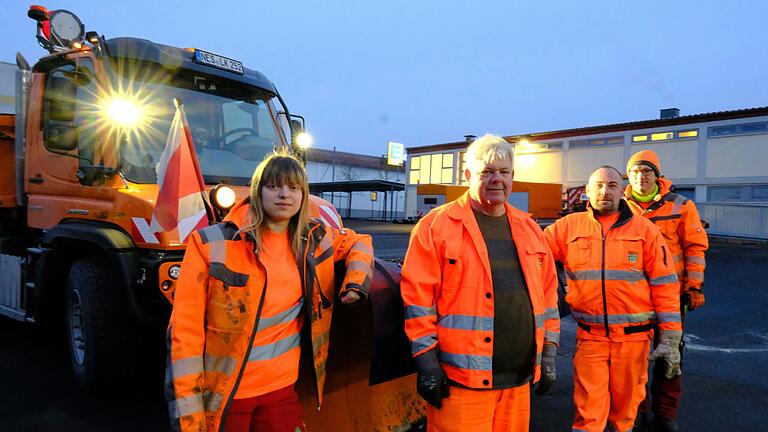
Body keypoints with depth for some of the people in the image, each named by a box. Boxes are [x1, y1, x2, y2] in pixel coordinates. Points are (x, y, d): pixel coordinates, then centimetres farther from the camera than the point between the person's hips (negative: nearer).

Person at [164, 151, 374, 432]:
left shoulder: (314, 240, 0)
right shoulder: (212, 243, -13)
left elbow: (358, 243, 20)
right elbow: (184, 329, -12)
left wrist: (356, 281, 0)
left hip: (281, 390, 3)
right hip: (220, 398, -3)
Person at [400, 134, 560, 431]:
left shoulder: (529, 228, 13)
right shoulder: (437, 225, -6)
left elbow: (548, 293, 16)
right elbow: (417, 298, -9)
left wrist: (548, 353, 14)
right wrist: (426, 361, -10)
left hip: (520, 379, 6)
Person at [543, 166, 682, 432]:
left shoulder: (644, 229, 1)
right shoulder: (569, 226, 2)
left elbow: (664, 284, 1)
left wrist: (670, 338, -2)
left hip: (633, 335, 1)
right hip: (589, 335, 0)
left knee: (626, 403, 15)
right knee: (588, 409, 2)